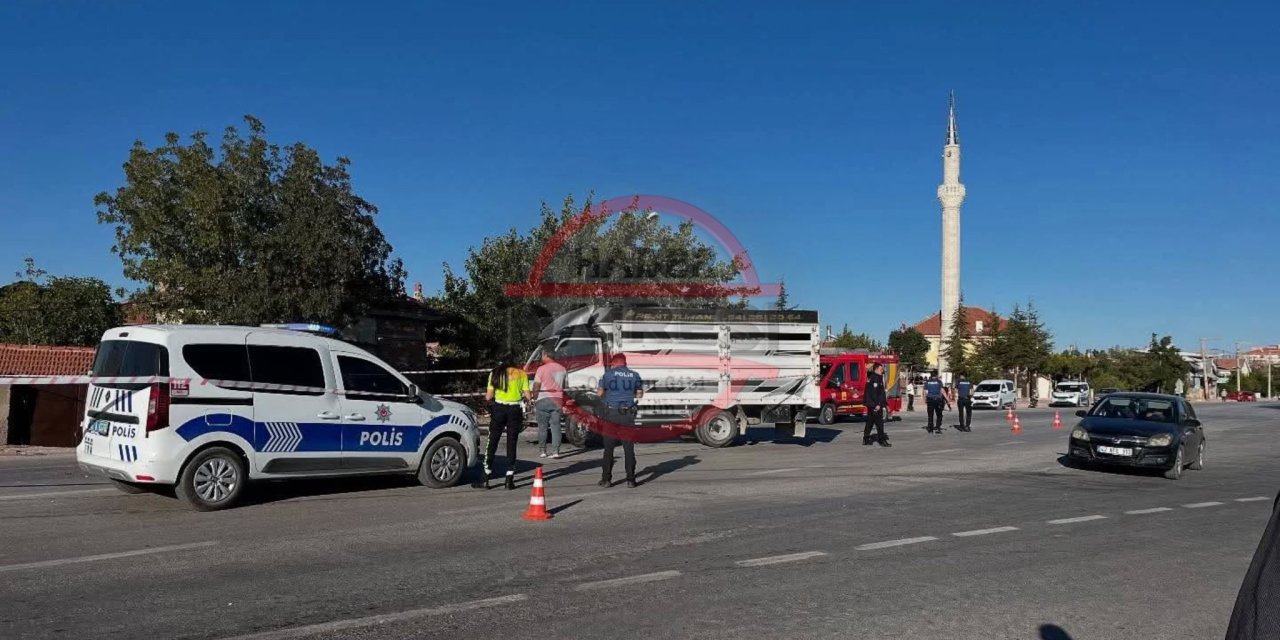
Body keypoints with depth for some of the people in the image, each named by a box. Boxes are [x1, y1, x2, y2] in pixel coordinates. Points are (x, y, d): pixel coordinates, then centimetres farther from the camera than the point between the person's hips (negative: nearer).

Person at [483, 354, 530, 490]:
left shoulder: (495, 373, 3)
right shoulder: (521, 374, 6)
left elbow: (488, 397, -3)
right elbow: (527, 396, 0)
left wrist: (490, 400, 18)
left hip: (498, 408, -1)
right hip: (515, 410, 1)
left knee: (492, 443, 8)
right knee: (511, 444, 6)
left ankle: (486, 477, 8)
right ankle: (510, 479, 4)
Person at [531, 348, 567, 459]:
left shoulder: (542, 369, -10)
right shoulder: (562, 369, 8)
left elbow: (536, 387, -11)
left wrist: (534, 399, 1)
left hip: (543, 400, -4)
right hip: (557, 400, 4)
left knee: (542, 427, 4)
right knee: (555, 426, 3)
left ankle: (542, 451, 6)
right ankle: (556, 451, -1)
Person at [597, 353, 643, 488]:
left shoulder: (608, 375, 0)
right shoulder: (635, 375, 6)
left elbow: (599, 393, 1)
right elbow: (639, 394, 14)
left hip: (611, 413, -1)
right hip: (628, 415, 1)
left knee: (608, 448, 5)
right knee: (629, 449, 5)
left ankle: (606, 479, 7)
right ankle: (631, 480, 5)